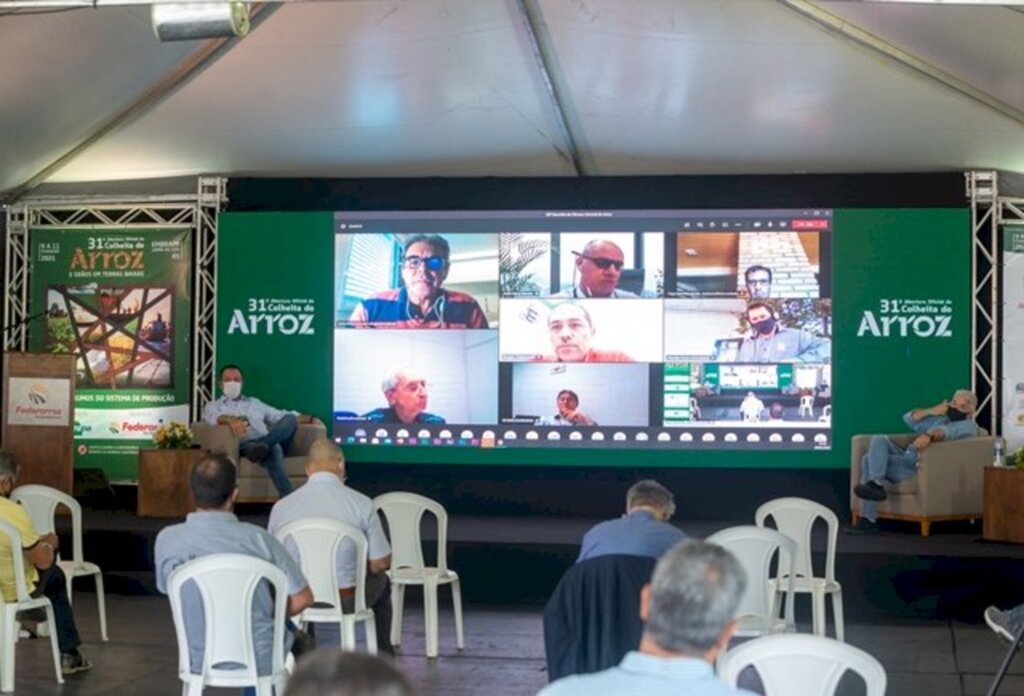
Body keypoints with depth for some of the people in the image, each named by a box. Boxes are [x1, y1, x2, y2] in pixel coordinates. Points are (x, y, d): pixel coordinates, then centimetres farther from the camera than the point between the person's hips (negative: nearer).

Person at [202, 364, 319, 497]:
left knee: (290, 419, -22)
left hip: (270, 441, 5)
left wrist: (310, 419, 13)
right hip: (244, 445, -5)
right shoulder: (213, 406, 20)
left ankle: (264, 445, -47)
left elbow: (281, 415, 29)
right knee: (272, 449, -39)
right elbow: (214, 418, -6)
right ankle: (289, 498, -55)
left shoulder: (254, 402, 35)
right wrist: (231, 420, -31)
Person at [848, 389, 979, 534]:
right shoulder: (940, 417, 30)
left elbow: (948, 430, -19)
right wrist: (932, 410, 7)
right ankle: (875, 484, -25)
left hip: (920, 464, -8)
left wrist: (929, 435, -40)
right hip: (907, 458, 8)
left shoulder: (968, 426, 5)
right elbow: (909, 418, 22)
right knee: (878, 439, -13)